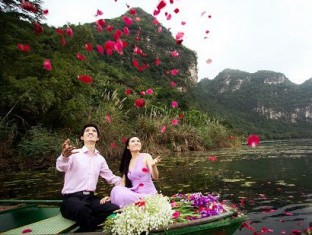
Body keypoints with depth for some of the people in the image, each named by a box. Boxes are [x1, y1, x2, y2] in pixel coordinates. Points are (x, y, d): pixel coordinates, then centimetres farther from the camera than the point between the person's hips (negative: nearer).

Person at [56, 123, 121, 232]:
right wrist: (64, 156, -49)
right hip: (72, 198, -5)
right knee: (84, 211, -39)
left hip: (90, 198, 5)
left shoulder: (100, 159, 14)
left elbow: (111, 177, 24)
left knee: (116, 210, -20)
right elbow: (61, 167, -25)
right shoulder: (74, 153, -3)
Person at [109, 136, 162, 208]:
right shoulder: (127, 163, 10)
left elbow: (155, 177, -14)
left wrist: (153, 166, -35)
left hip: (148, 194, -5)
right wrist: (112, 195, -2)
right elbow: (123, 183, 11)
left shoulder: (146, 156, -4)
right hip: (135, 194, 5)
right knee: (116, 189, -21)